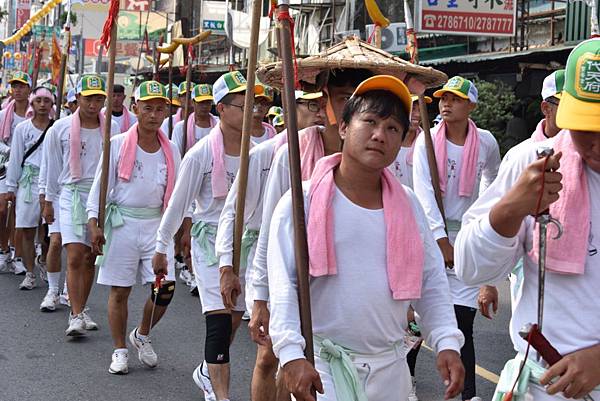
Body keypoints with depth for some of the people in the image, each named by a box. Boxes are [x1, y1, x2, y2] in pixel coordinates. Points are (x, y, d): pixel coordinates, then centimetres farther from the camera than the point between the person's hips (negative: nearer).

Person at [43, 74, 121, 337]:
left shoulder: (112, 129, 5)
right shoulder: (61, 128, 1)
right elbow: (53, 168, 8)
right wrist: (49, 201, 11)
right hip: (72, 195, -2)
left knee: (91, 258, 8)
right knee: (75, 257, -12)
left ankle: (80, 310, 22)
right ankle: (76, 317, -11)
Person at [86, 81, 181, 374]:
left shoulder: (171, 150, 7)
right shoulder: (118, 145, -3)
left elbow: (177, 192, 14)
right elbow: (100, 185, -2)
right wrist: (94, 224, -8)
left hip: (156, 223, 3)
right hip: (122, 222, -3)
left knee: (165, 287, -5)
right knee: (119, 291, 2)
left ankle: (142, 335, 22)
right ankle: (119, 350, 18)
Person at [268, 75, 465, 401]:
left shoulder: (408, 205, 7)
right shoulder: (303, 202, -7)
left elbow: (432, 282, 7)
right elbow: (284, 283, -12)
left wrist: (446, 342, -6)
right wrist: (291, 354, -23)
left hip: (390, 367, 4)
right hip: (320, 366, -4)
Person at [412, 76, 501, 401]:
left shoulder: (486, 142, 0)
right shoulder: (427, 141, -4)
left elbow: (493, 179, 22)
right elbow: (423, 192, -12)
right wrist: (443, 242, -16)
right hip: (430, 234, 0)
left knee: (463, 323, -3)